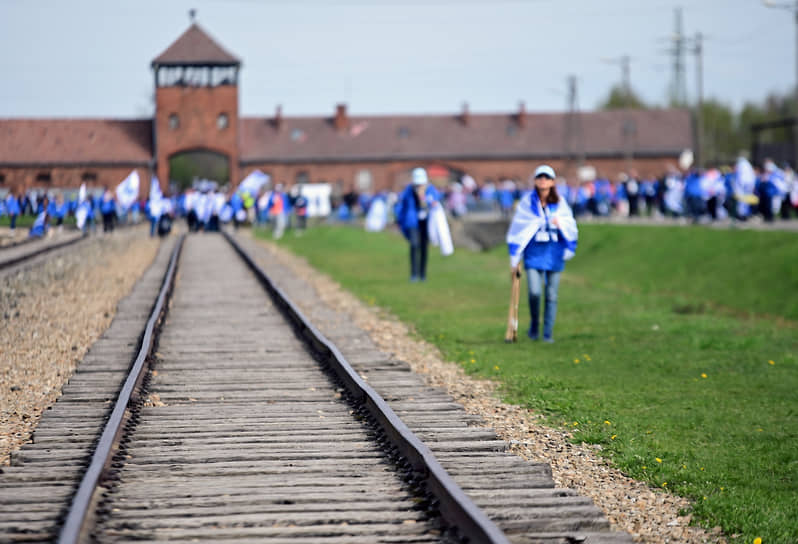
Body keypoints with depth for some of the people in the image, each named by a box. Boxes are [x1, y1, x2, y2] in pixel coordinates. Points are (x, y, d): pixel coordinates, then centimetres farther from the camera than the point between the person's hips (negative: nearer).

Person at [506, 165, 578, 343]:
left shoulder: (559, 203, 4)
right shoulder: (527, 202, 0)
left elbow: (571, 227, 13)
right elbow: (518, 230, 5)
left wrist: (560, 224, -11)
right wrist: (515, 260, 5)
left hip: (554, 253, 2)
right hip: (534, 252, -2)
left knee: (551, 295, 3)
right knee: (534, 292, -14)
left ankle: (548, 333, 13)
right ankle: (534, 325, 12)